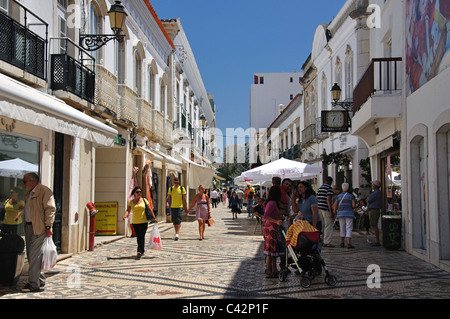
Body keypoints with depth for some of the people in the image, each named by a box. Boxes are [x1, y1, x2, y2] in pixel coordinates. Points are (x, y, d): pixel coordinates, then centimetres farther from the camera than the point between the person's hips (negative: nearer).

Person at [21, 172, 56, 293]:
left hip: (39, 228, -9)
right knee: (30, 255, 13)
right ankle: (40, 279, 25)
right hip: (28, 227, 9)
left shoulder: (44, 191, -11)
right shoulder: (29, 193, 17)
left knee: (34, 256, -9)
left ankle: (34, 284, -5)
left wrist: (48, 227, -18)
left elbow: (50, 209, -15)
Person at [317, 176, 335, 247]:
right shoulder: (329, 188, -9)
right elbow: (328, 200, -17)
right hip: (326, 209, -8)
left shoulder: (319, 188, 16)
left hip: (319, 208, 8)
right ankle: (327, 242, -8)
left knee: (321, 226, 13)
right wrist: (331, 212, -18)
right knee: (329, 226, -4)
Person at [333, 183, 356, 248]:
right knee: (349, 229, -4)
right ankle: (349, 243, -13)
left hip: (341, 213, 2)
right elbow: (354, 205, -6)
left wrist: (335, 211, 18)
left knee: (342, 228, 13)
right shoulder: (351, 196, 1)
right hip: (349, 213, -2)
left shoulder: (338, 196, 5)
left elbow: (335, 205, 1)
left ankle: (342, 243, 15)